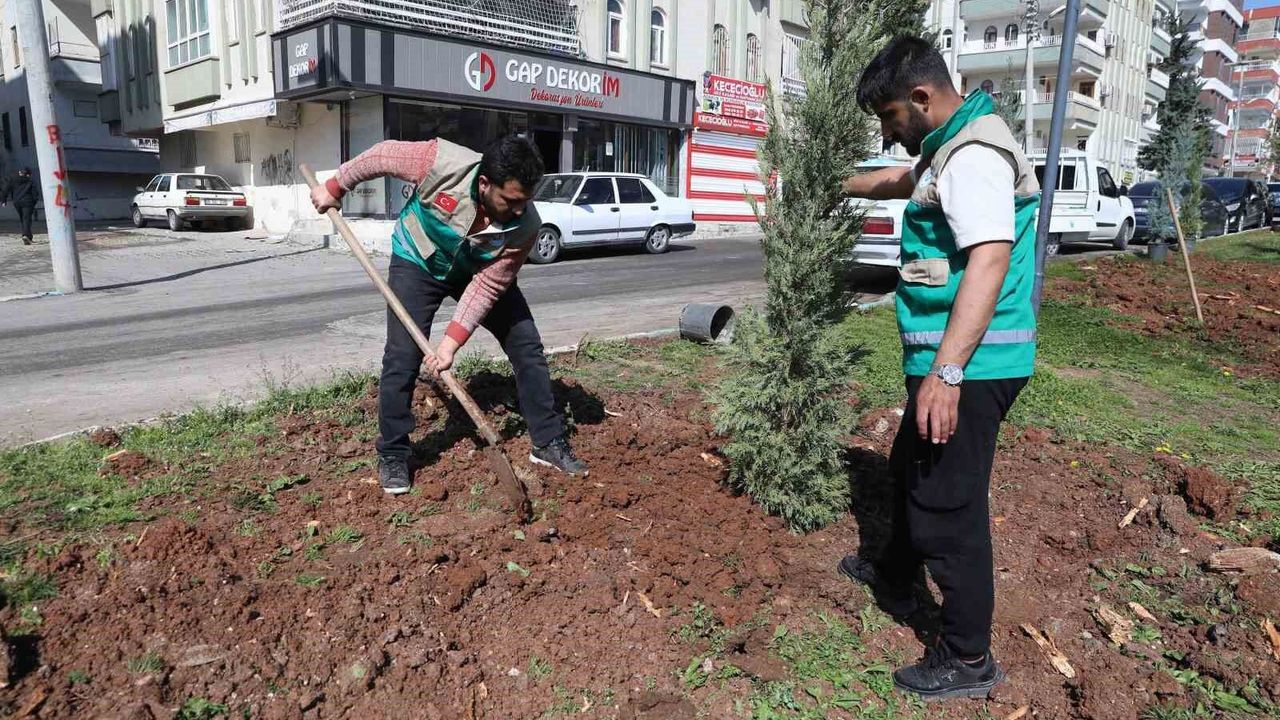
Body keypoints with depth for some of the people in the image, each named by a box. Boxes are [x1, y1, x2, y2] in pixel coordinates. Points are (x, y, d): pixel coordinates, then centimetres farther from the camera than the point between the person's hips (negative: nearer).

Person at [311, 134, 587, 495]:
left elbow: (488, 286, -26)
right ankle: (392, 455, 6)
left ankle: (549, 442, 9)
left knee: (527, 346, -4)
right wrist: (335, 188, -6)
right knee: (403, 356, -11)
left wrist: (453, 340, -31)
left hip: (479, 270, 2)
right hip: (418, 261, -2)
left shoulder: (525, 225, -31)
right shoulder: (444, 162, -37)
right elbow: (383, 155, -19)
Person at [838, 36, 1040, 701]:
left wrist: (947, 371, -34)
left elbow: (990, 260, -29)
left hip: (970, 367, -11)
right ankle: (895, 580, 45)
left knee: (948, 503, -3)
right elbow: (901, 180, 37)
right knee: (910, 469, 25)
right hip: (956, 361, 11)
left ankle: (967, 660, 12)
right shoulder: (949, 147, 16)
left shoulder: (973, 154, -17)